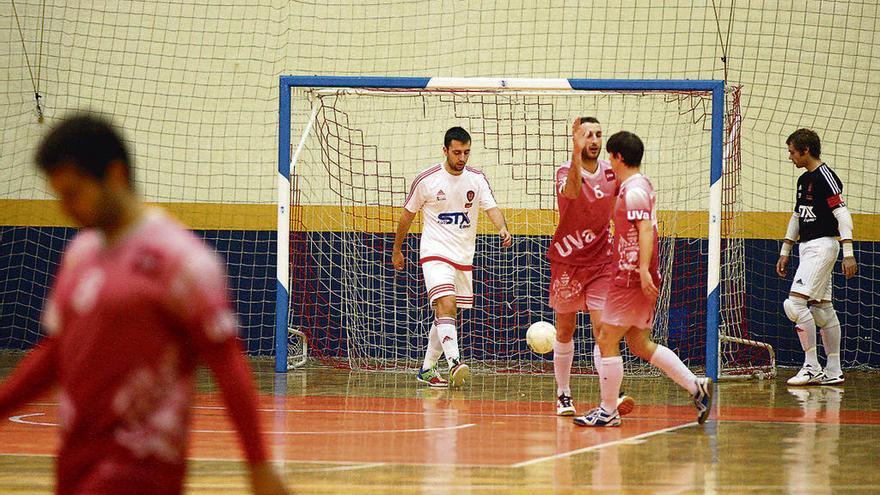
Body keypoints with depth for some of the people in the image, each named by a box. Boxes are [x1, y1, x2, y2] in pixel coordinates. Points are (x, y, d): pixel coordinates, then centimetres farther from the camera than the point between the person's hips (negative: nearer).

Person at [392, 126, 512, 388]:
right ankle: (454, 363, -37)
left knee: (445, 315, 12)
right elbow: (407, 214, 6)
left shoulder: (477, 179, 2)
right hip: (435, 253, -5)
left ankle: (427, 369, 24)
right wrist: (397, 251, 13)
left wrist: (502, 228, -32)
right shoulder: (426, 180, -6)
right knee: (446, 305, -24)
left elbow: (492, 208, -10)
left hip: (464, 258, 5)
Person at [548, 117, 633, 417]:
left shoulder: (611, 172, 0)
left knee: (603, 328, -11)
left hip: (601, 263, 2)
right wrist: (577, 152, -53)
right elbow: (572, 191, -39)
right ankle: (563, 394, 22)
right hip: (567, 261, -2)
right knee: (565, 331, 9)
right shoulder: (566, 172, -13)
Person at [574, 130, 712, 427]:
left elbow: (646, 229, -23)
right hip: (635, 278, 10)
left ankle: (608, 411, 3)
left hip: (631, 278, -10)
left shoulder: (634, 190, -14)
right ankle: (696, 387, 7)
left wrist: (644, 270, -30)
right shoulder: (639, 186, 17)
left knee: (607, 340, -2)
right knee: (640, 345, 13)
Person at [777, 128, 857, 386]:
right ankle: (833, 371, 12)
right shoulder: (804, 180, 16)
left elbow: (843, 214, -18)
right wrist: (785, 252, 25)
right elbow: (797, 217, 26)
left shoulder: (825, 177, -13)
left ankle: (812, 367, -14)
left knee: (796, 302, -16)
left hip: (823, 246, -10)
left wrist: (848, 253, -24)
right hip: (808, 247, 10)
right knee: (822, 309, 9)